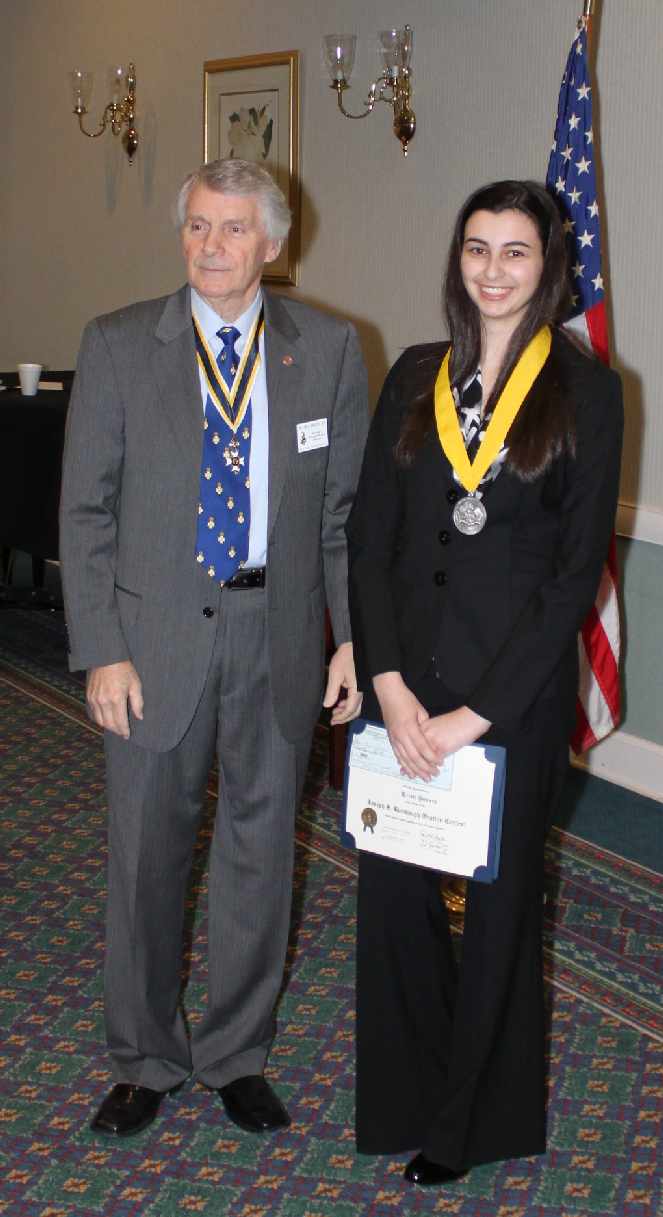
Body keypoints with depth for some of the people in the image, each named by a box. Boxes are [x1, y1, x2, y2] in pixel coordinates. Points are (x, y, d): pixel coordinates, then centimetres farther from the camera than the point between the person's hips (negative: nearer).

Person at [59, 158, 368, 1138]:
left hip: (280, 632, 1)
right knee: (145, 851, 9)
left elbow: (350, 506, 3)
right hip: (157, 634, -1)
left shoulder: (329, 349, 1)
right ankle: (144, 1060, 31)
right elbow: (86, 511, -2)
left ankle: (236, 1055, 33)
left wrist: (357, 639, -3)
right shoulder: (117, 345, -2)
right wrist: (102, 651, -8)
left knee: (261, 848, 12)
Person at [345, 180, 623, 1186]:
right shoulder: (415, 377, 6)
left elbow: (578, 567, -9)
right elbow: (369, 535, 2)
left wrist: (481, 710, -13)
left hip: (516, 681, -3)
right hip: (404, 673, 3)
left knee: (500, 894, 11)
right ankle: (405, 1095, 33)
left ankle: (472, 1120, 32)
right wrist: (389, 682, -10)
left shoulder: (584, 392, -4)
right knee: (393, 885, 9)